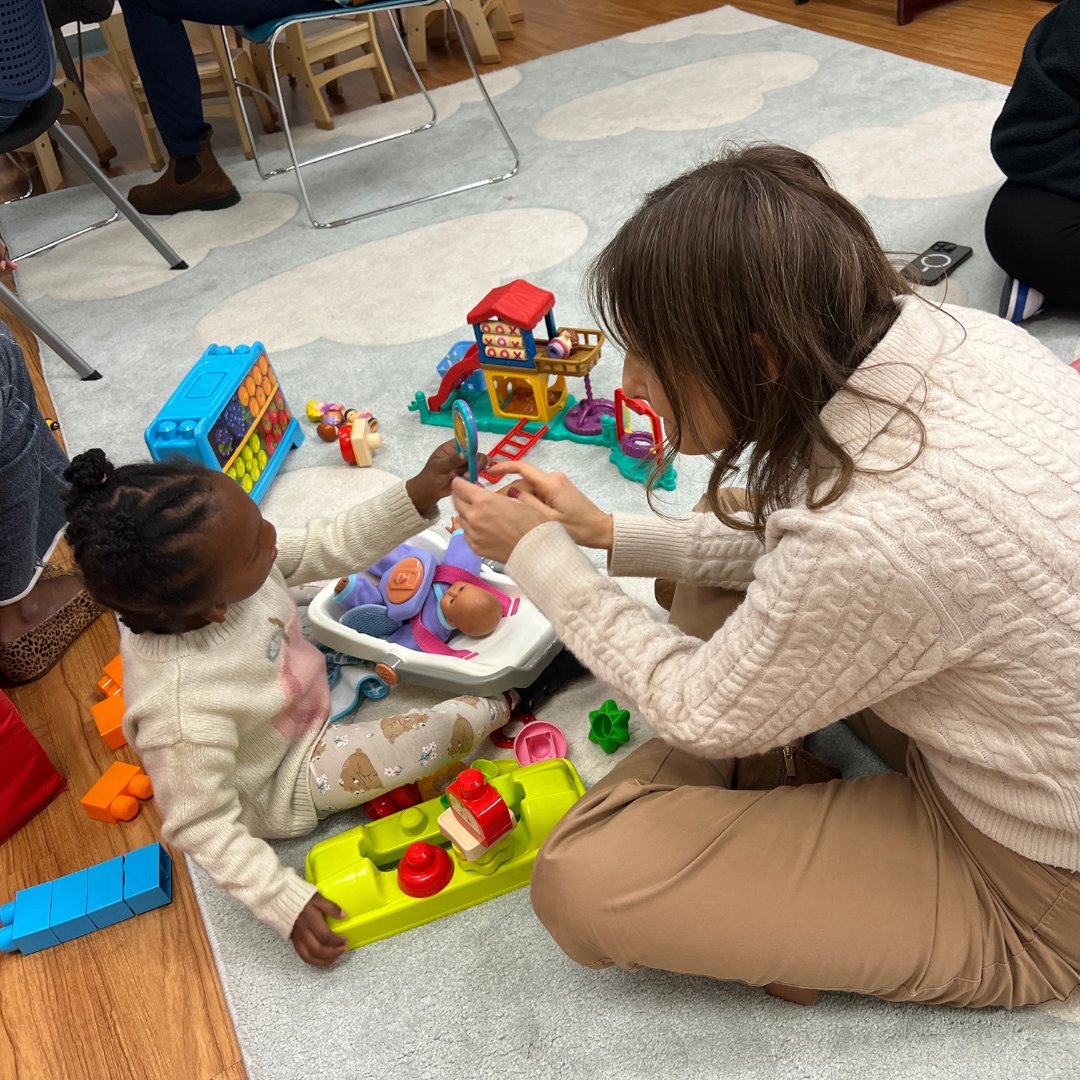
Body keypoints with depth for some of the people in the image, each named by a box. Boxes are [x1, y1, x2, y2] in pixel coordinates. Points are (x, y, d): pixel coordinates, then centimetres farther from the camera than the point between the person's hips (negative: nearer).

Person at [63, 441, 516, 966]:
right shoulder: (186, 712, -44)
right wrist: (286, 903, -26)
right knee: (430, 736, -15)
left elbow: (330, 546, -17)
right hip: (280, 790, -6)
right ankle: (501, 705, 17)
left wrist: (417, 495, -29)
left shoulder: (202, 578, -27)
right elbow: (200, 827, -28)